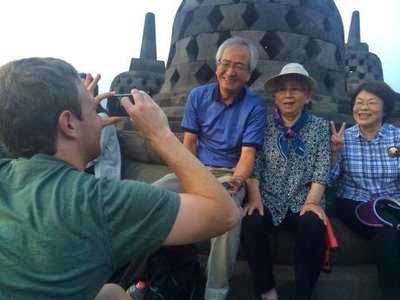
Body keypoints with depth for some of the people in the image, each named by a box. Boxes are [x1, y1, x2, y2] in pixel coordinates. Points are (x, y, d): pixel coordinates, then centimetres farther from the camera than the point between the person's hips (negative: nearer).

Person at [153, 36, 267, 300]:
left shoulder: (255, 106, -5)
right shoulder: (198, 96, 4)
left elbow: (248, 154, -10)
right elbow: (189, 142, 3)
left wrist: (237, 180, -31)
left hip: (229, 174, -3)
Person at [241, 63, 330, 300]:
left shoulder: (320, 127, 9)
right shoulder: (264, 124, 6)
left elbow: (322, 168, -1)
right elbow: (253, 164, -2)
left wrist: (312, 201, -15)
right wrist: (255, 197, -16)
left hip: (303, 201, 0)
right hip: (268, 200, 0)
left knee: (313, 227, -30)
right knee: (251, 224, -28)